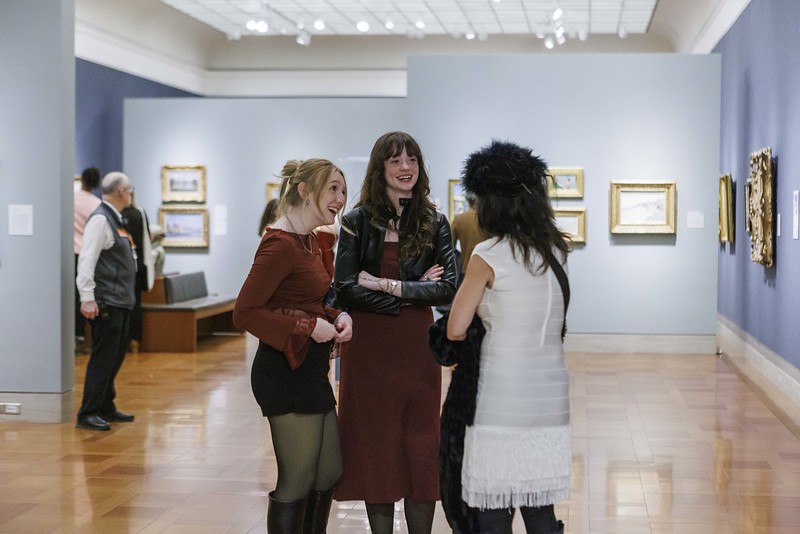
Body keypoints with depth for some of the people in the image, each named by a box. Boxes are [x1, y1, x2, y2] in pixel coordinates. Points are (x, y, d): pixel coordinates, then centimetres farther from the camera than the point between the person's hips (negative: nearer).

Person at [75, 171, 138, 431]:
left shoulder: (115, 219, 14)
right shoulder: (100, 219, -14)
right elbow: (87, 259, -20)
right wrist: (87, 298, -25)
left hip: (121, 302, 9)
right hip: (106, 303, -9)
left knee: (115, 356, 16)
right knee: (102, 358, -6)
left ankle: (106, 408, 26)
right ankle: (88, 414, 0)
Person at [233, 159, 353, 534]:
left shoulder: (309, 242, 13)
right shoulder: (280, 244, -17)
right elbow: (245, 312, -21)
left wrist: (338, 317, 0)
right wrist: (308, 327, -20)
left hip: (310, 370, 10)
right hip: (286, 372, -10)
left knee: (329, 471, 18)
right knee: (297, 481, 0)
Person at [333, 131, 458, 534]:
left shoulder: (434, 223, 4)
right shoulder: (358, 221, -1)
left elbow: (448, 288, -5)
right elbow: (345, 290, -9)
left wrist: (386, 285, -12)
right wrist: (412, 292, -11)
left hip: (417, 347, 1)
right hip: (368, 347, -1)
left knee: (421, 451, 5)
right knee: (375, 451, 4)